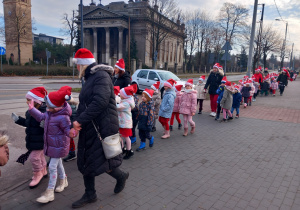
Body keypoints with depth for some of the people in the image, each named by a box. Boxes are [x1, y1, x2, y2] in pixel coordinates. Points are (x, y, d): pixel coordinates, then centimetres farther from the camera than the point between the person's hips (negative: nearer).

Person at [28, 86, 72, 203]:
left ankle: (49, 192, 11)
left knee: (52, 167, -2)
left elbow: (68, 130, -26)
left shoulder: (63, 118, -30)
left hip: (58, 145, -9)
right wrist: (32, 109, 7)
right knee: (58, 163, 24)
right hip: (51, 144, 9)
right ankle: (63, 180, 46)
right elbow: (41, 117, 13)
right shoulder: (50, 112, -3)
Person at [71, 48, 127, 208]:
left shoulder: (101, 75, -14)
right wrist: (75, 125, 1)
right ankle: (90, 195, 32)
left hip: (103, 128, -9)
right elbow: (83, 105, 13)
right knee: (86, 162, 14)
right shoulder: (89, 79, 16)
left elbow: (100, 102, -28)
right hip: (90, 128, 9)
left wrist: (80, 120, -23)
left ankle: (121, 176, 31)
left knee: (101, 162, 0)